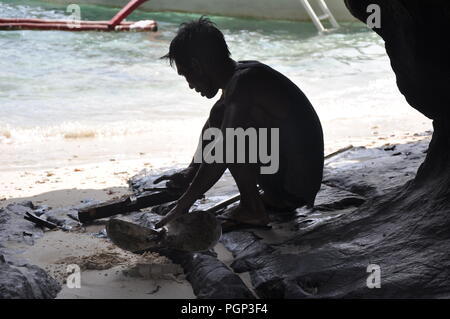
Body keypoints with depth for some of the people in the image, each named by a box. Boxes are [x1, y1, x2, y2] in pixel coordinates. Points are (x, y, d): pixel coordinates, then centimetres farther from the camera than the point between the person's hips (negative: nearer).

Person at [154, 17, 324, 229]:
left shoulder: (241, 84, -21)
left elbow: (220, 157, -23)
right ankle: (273, 198, 18)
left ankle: (252, 210, -6)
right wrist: (192, 171, 22)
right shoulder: (240, 74, 7)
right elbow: (211, 125, 23)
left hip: (295, 185, -9)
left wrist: (183, 206, -16)